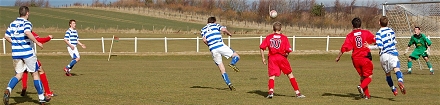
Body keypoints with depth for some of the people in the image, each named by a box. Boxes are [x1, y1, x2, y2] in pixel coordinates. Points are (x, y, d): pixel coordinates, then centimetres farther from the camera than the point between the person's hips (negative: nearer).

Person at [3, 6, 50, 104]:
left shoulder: (12, 24, 10)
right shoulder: (26, 23, -9)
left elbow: (6, 36, 13)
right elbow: (27, 32, -29)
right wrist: (37, 42, -21)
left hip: (16, 53, 5)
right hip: (27, 52, -5)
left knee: (18, 75, 11)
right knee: (35, 73, 7)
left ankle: (8, 90, -18)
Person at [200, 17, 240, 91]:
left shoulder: (203, 30, 20)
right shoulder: (216, 25, 15)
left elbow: (204, 40, 3)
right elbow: (223, 29, -5)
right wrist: (229, 33, 15)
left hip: (213, 50, 3)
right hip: (221, 46, -3)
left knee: (222, 69, 6)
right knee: (236, 56, 10)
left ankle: (229, 83, -8)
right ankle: (232, 63, -22)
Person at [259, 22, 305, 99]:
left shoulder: (268, 37, 8)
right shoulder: (284, 37, 4)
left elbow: (261, 48, 1)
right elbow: (288, 50, -5)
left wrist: (263, 58, 7)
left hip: (272, 58, 1)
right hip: (282, 57, 0)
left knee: (272, 76, 3)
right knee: (290, 74, 11)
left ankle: (271, 91, -21)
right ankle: (297, 93, 12)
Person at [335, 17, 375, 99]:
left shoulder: (350, 35, 1)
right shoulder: (366, 33, 0)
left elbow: (344, 47, -4)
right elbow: (376, 40, 0)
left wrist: (338, 57, 6)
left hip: (355, 59, 3)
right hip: (365, 58, -3)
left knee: (362, 77, 18)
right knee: (369, 76, 6)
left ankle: (366, 95, 16)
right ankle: (361, 87, -23)